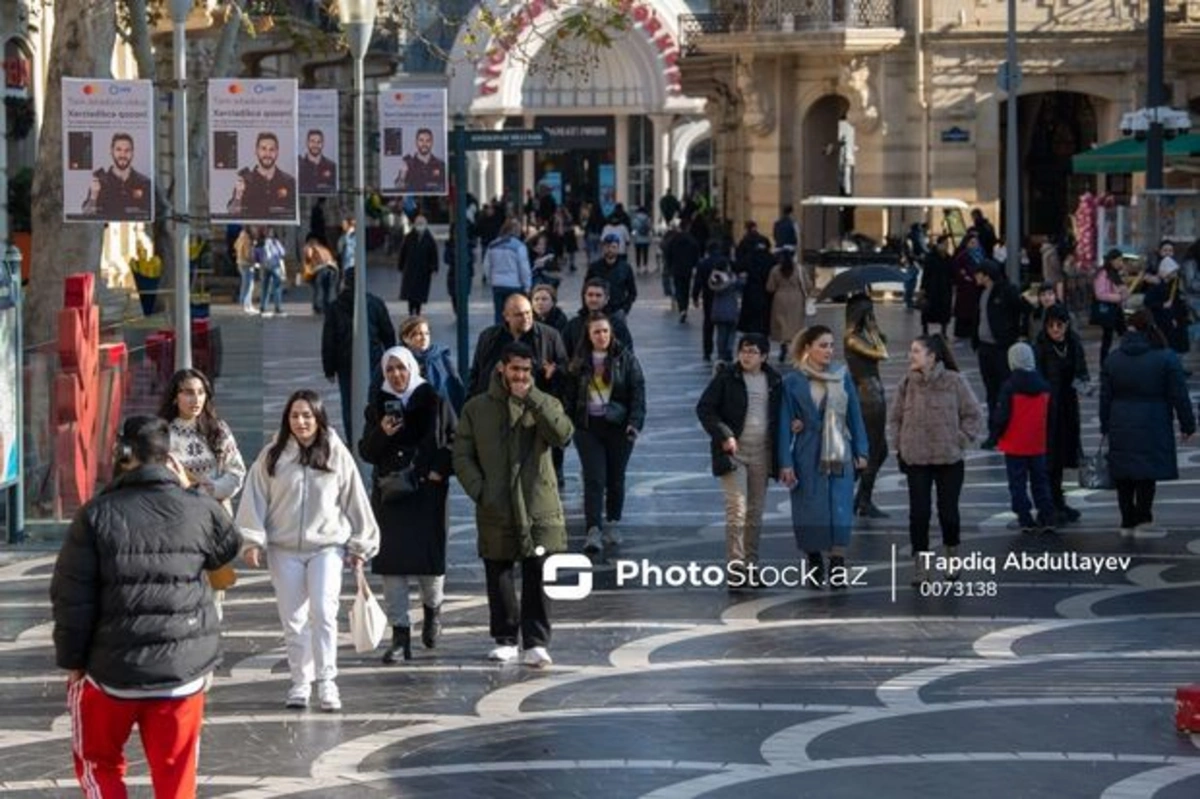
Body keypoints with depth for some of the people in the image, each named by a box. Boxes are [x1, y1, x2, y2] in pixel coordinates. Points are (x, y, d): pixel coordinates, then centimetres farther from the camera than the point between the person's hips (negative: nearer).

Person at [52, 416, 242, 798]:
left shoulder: (96, 515, -7)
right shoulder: (198, 510, -4)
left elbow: (71, 597, -7)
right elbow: (229, 547, 19)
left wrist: (72, 660, 4)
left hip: (113, 668, -1)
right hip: (184, 668, 1)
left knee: (99, 764, 18)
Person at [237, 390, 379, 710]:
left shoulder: (337, 455, 2)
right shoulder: (272, 456, 2)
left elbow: (355, 501, 7)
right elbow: (254, 499, 2)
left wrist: (359, 546, 8)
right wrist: (252, 540, -6)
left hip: (327, 546, -1)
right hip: (284, 549, 1)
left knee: (324, 612, -14)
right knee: (293, 619, 5)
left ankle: (327, 681, -7)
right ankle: (300, 682, 16)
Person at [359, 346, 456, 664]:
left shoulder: (434, 403, 3)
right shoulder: (378, 406, 10)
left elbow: (454, 441, 6)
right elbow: (366, 452, 9)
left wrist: (441, 470, -8)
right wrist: (382, 433, -10)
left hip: (428, 492, -2)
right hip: (389, 495, 2)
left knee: (430, 558, -3)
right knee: (392, 564, -2)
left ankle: (432, 608, 29)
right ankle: (400, 635, 1)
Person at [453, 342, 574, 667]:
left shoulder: (544, 404, 7)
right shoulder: (476, 408, 8)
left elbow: (563, 434, -14)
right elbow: (462, 457, 7)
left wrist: (531, 397, -16)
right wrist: (479, 491, -7)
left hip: (538, 507, -1)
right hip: (495, 512, 1)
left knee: (536, 577, -6)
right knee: (498, 577, 7)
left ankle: (536, 642, -3)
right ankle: (505, 640, 18)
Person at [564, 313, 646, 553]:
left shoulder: (626, 359, 0)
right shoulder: (579, 363, 6)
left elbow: (637, 391, -3)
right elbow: (570, 396, 9)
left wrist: (635, 422, -13)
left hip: (618, 426, 0)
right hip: (588, 427, 0)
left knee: (616, 478, 9)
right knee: (594, 479, -9)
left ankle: (612, 524, 26)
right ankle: (593, 531, -15)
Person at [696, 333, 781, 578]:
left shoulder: (774, 381, 6)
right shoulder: (726, 377, -5)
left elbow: (779, 414, 19)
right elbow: (704, 408, -5)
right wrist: (724, 436, -15)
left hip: (762, 453, 4)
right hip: (734, 451, -4)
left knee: (756, 512, 9)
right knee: (737, 510, -12)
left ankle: (751, 564, 18)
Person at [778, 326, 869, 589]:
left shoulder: (842, 377, 5)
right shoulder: (793, 382, -2)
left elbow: (855, 416, 9)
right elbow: (784, 424, -1)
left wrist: (861, 451, 7)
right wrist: (785, 463, -5)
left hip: (840, 454, 1)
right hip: (808, 456, -1)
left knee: (840, 507, -5)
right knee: (810, 509, 4)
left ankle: (837, 564, -1)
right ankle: (814, 562, 18)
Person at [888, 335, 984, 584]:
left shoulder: (955, 382, -9)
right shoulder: (907, 383, -2)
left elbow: (974, 416, -2)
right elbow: (895, 418, 9)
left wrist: (961, 440, -7)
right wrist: (900, 446, 3)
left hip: (950, 460, -1)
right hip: (916, 460, 1)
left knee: (948, 510, 6)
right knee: (919, 512, -1)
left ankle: (952, 555, 29)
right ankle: (920, 563, 9)